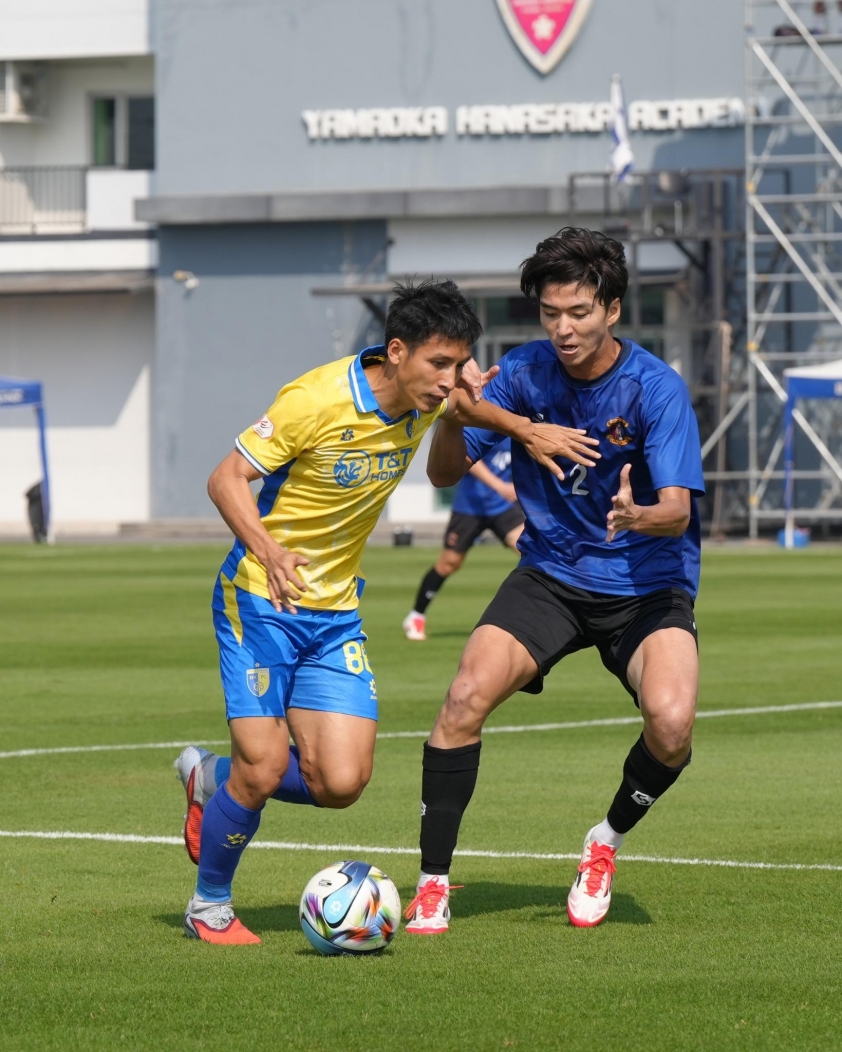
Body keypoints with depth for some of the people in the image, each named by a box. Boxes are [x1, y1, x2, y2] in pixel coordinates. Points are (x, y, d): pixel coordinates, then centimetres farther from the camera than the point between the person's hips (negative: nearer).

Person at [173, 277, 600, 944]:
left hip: (335, 612, 6)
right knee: (264, 769, -12)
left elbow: (464, 408, 23)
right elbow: (226, 480, -18)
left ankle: (211, 779, 22)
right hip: (260, 599, -6)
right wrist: (268, 550, -35)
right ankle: (210, 906, 13)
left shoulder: (427, 400, -4)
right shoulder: (317, 400, -22)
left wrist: (527, 430, 6)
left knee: (341, 783, -7)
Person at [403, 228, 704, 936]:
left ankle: (610, 838, 5)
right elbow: (446, 473, -4)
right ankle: (433, 882, -8)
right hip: (551, 575, 2)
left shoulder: (656, 388, -17)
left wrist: (637, 517, -47)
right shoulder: (524, 372, -7)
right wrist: (455, 416, -26)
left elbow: (678, 509, -23)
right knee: (467, 697, -20)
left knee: (671, 724, -27)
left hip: (647, 584, -2)